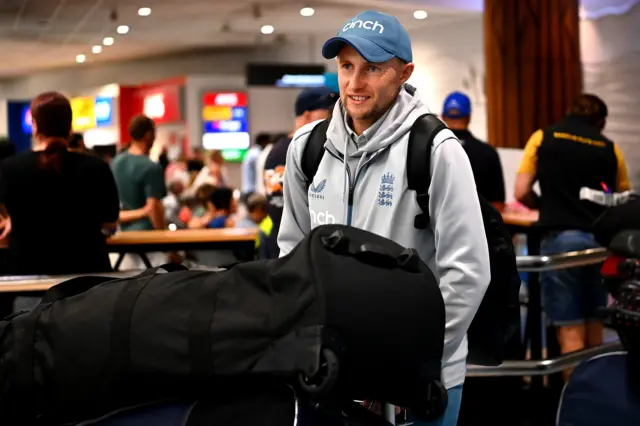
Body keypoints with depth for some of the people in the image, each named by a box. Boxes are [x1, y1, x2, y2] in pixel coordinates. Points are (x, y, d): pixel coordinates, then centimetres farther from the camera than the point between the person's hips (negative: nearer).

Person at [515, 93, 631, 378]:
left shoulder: (543, 138, 6)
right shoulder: (610, 148, 11)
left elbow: (522, 193, 1)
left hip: (561, 238, -3)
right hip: (601, 240, 3)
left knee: (571, 331, -2)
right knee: (594, 327, 16)